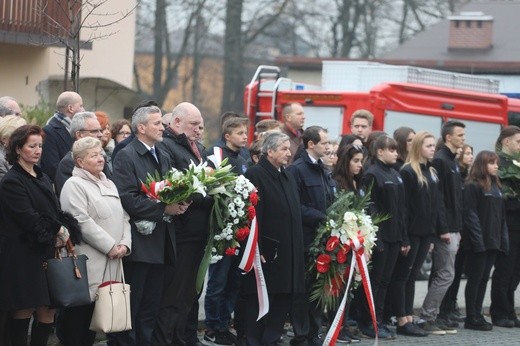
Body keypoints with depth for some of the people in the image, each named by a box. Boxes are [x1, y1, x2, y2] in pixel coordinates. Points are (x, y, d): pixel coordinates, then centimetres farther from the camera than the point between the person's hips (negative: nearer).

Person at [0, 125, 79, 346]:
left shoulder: (42, 178, 16)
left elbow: (56, 211, 15)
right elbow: (28, 218, -17)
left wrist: (64, 229, -6)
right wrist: (57, 232, -11)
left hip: (46, 252, 8)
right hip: (23, 255, -8)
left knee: (48, 312, 4)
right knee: (24, 311, -3)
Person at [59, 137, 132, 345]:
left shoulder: (109, 185, 20)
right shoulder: (74, 185, -6)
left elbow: (123, 217, 18)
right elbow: (82, 222, -16)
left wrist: (125, 244, -1)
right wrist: (110, 246, -15)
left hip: (111, 261, 7)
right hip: (88, 263, -7)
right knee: (80, 312, -6)